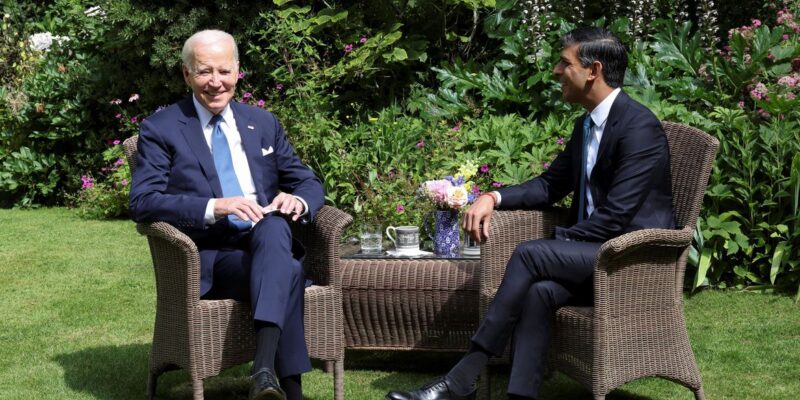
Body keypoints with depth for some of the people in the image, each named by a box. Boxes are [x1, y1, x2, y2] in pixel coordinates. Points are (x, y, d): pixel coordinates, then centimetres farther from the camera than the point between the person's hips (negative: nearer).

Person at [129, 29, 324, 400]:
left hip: (268, 242, 4)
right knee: (287, 270, -33)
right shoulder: (160, 128, 2)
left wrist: (298, 200, -10)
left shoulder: (263, 123, 16)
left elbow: (309, 182, 17)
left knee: (273, 225, -34)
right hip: (208, 259, -4)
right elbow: (142, 202, -10)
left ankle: (265, 368, -44)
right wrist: (213, 207, -25)